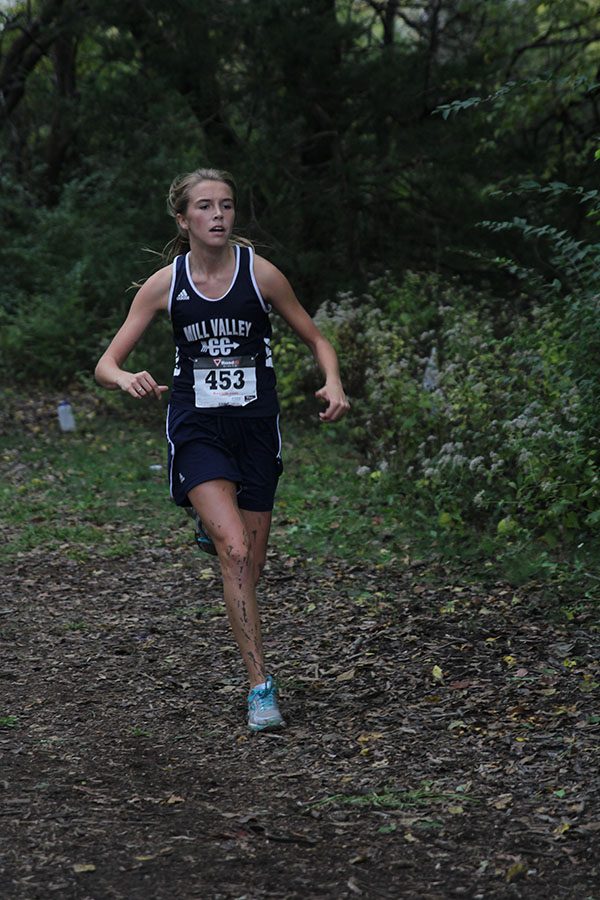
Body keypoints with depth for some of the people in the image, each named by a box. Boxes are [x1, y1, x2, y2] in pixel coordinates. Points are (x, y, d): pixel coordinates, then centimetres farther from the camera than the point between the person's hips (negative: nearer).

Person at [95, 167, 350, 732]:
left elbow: (316, 340, 9)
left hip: (255, 428, 1)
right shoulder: (164, 285, -2)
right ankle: (260, 687, -18)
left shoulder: (260, 273, -3)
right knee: (235, 551, -22)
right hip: (197, 430, -1)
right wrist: (127, 379, -24)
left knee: (248, 570, 6)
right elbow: (106, 365, -1)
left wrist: (333, 385, -11)